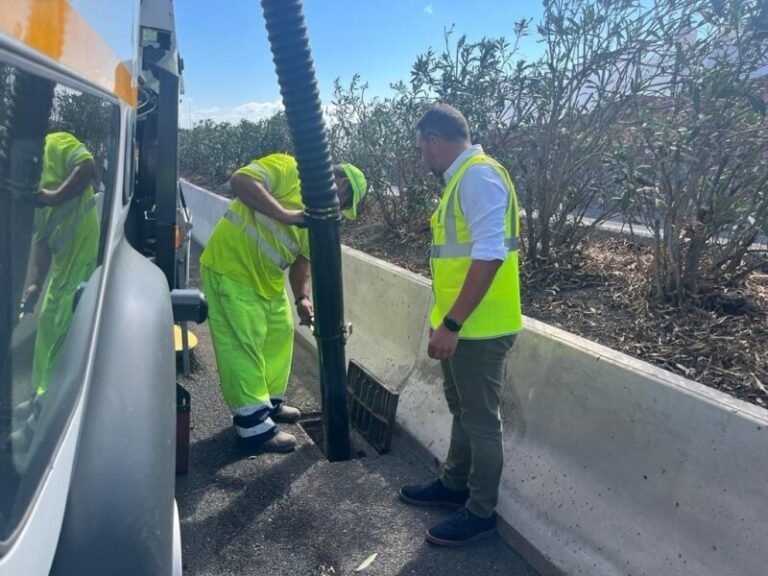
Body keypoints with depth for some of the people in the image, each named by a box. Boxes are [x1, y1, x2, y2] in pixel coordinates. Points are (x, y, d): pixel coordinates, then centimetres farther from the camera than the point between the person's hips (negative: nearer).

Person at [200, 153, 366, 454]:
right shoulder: (287, 169, -13)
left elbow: (301, 260, 11)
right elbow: (240, 181, -29)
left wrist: (302, 297, -5)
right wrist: (288, 215, -33)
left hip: (268, 281, 9)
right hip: (231, 269, -9)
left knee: (280, 335, 16)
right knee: (243, 346, -5)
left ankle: (270, 403, 33)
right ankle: (253, 426, 4)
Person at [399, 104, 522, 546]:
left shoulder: (478, 174, -17)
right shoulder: (462, 177, 13)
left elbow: (489, 255, -26)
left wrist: (451, 323, -24)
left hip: (478, 328, -10)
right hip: (461, 325, 10)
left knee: (481, 421, 5)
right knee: (463, 412, 23)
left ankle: (481, 512, 23)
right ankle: (455, 484, 41)